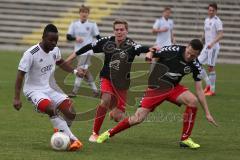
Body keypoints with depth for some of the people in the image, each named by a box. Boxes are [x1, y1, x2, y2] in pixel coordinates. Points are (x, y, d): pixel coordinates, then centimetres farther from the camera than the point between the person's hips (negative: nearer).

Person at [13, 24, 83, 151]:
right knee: (51, 108, -35)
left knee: (70, 114, -12)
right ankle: (73, 140, -33)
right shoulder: (31, 54, -20)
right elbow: (20, 75, -17)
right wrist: (16, 98, -21)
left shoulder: (55, 50, 0)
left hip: (49, 88, 6)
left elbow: (60, 62, 24)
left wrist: (74, 71, 10)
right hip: (33, 90, -6)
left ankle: (60, 130, 21)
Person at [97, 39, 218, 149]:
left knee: (193, 101, -25)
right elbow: (150, 53, -4)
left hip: (173, 87, 3)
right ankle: (110, 133, 15)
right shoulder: (173, 50, -20)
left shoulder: (195, 65, -9)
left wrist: (207, 113, -3)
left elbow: (199, 90, -2)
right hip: (155, 87, -3)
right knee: (138, 119, -11)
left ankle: (185, 139, -11)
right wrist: (148, 57, -29)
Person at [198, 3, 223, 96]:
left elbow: (221, 35, -19)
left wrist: (212, 43, -30)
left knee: (211, 67, -6)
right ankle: (208, 84, 12)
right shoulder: (206, 20, 14)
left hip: (213, 47, -8)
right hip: (206, 46, 8)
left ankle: (212, 90, 3)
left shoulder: (217, 21, -11)